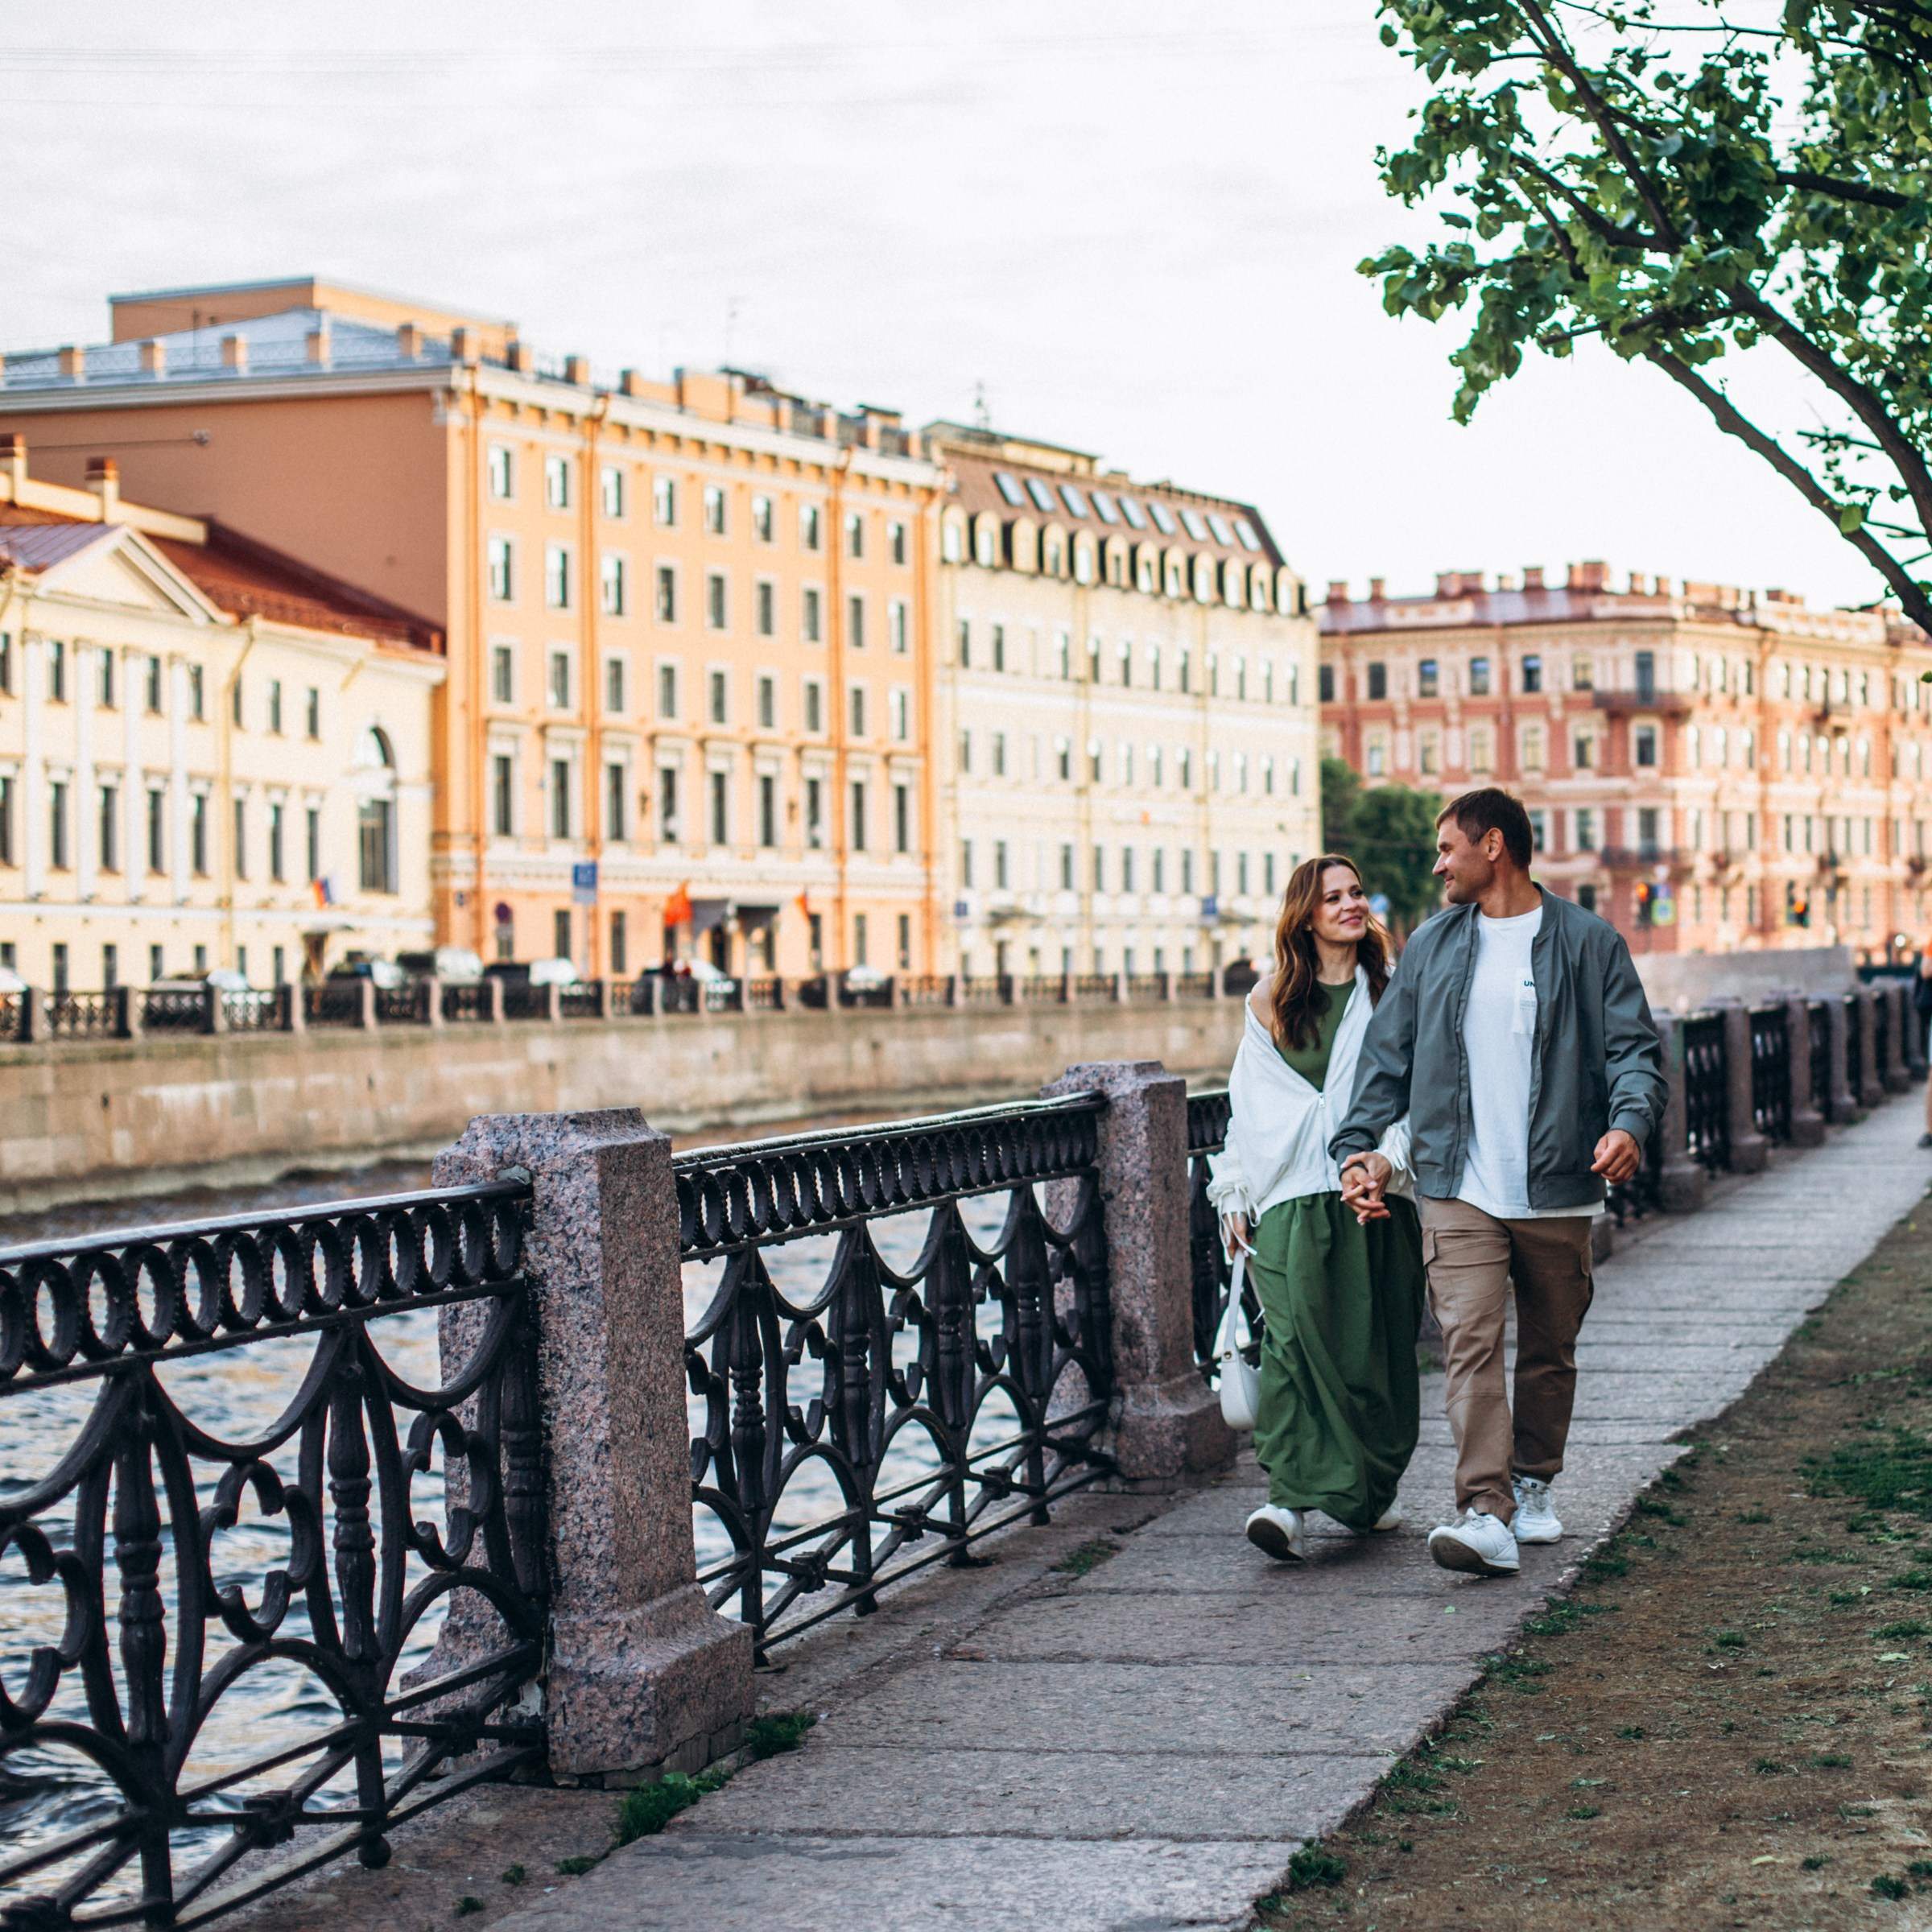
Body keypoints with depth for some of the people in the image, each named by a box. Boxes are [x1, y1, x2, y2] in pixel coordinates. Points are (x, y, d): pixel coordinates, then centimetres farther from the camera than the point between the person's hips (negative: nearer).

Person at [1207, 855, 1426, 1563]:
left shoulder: (1391, 993, 8)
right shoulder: (1271, 1001, 10)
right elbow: (1249, 1101, 15)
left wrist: (1385, 1162, -16)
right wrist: (1234, 1195, 11)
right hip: (1292, 1198, 0)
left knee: (1377, 1344, 4)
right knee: (1296, 1338, -14)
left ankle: (1368, 1491, 21)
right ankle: (1291, 1499, -19)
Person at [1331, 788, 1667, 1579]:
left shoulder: (1589, 943, 2)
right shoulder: (1432, 947, 11)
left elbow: (1634, 1047, -1)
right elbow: (1386, 1055, 15)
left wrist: (1629, 1122, -20)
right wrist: (1356, 1144, 5)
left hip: (1557, 1193, -1)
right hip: (1459, 1191, 1)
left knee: (1550, 1351, 11)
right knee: (1470, 1344, -13)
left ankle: (1532, 1484, 31)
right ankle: (1487, 1514, -20)